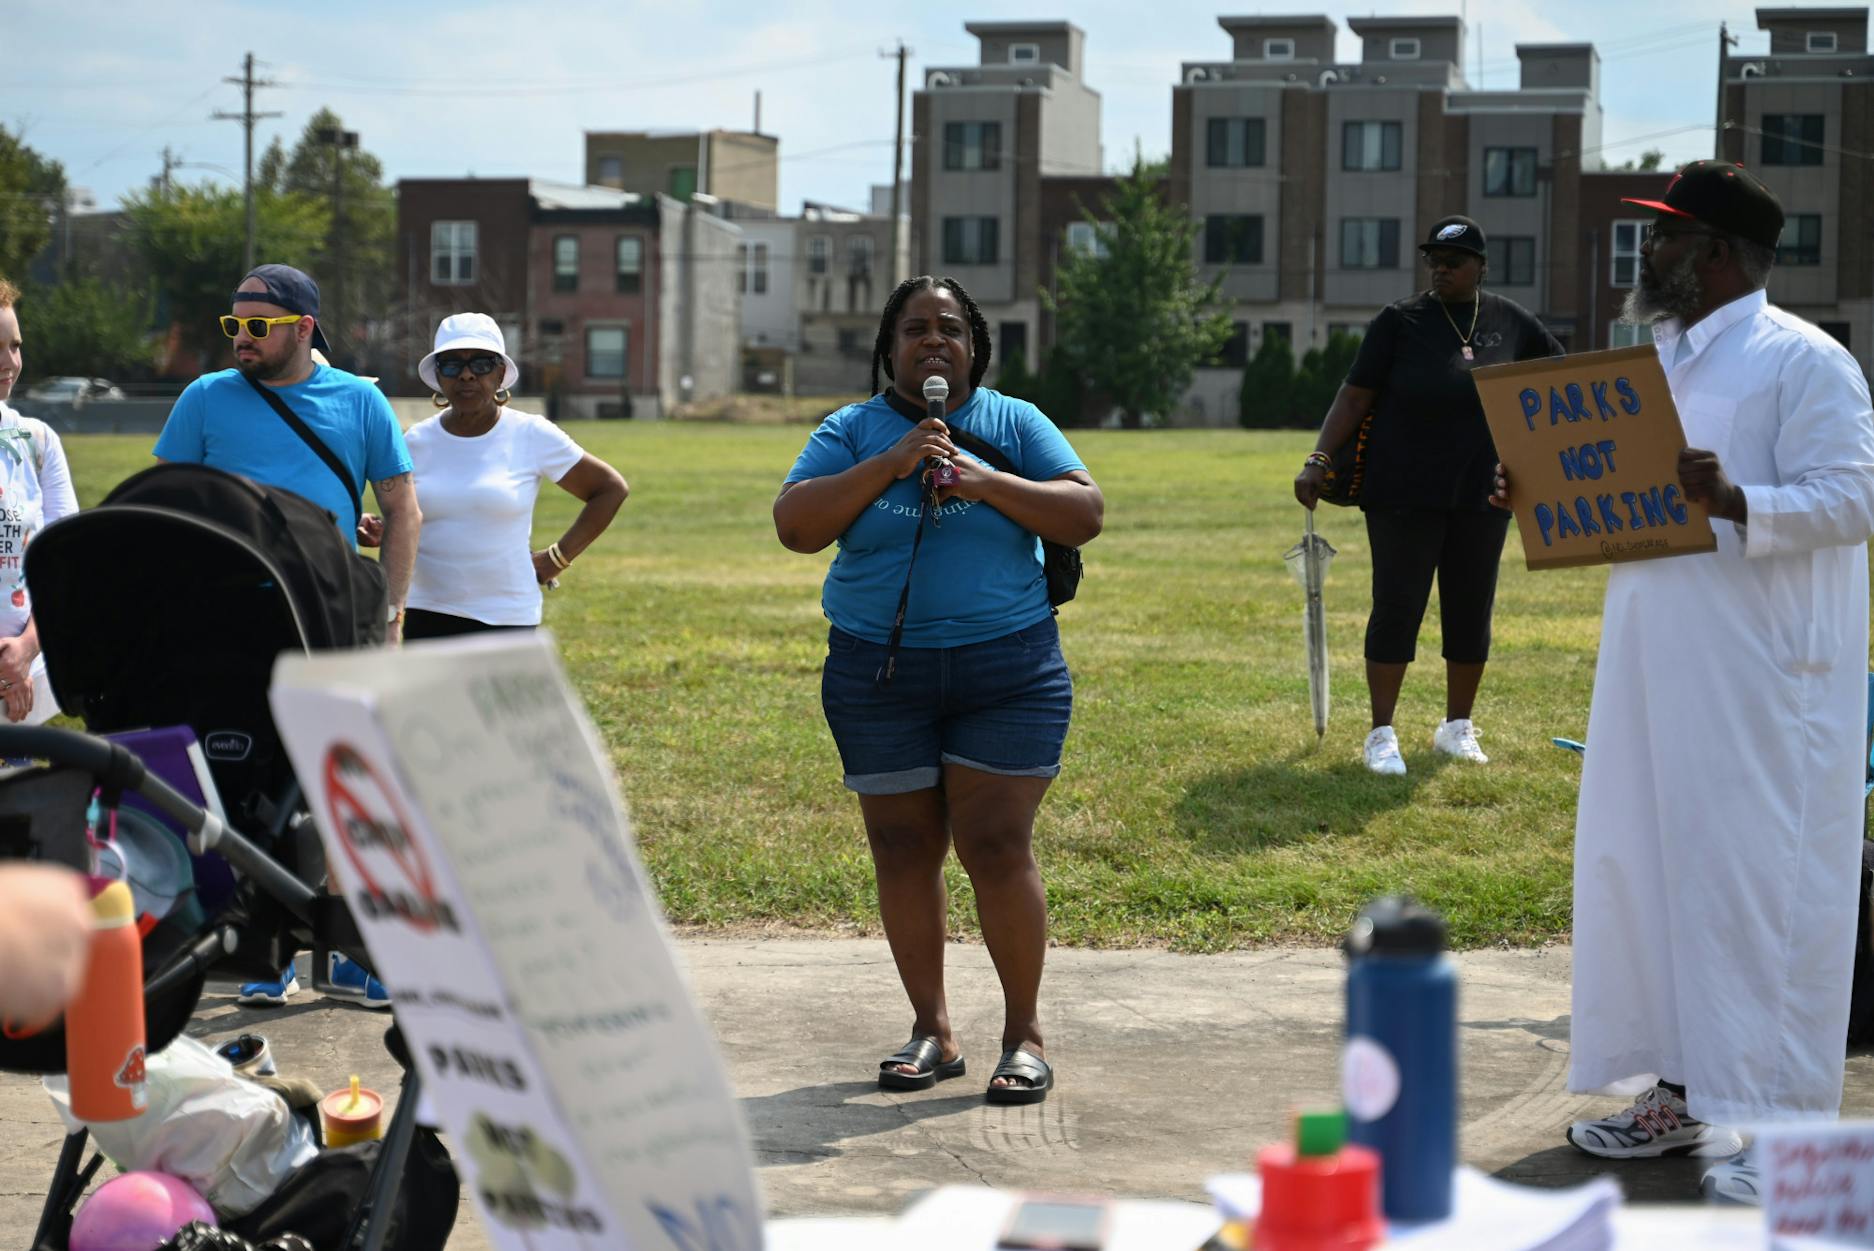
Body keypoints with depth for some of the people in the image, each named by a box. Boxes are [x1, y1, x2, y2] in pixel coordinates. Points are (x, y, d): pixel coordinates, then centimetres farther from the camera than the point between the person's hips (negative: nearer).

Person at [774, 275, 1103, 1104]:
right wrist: (889, 466, -15)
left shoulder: (1014, 424, 6)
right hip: (879, 672, 1)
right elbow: (795, 526, -6)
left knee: (997, 848, -6)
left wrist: (986, 482, -15)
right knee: (903, 850, 5)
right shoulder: (853, 432, 6)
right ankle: (931, 1030, 17)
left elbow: (1084, 515, -2)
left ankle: (1024, 1032, 6)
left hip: (1006, 670, -1)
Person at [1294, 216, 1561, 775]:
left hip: (1481, 497, 3)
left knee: (1470, 611, 9)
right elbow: (1354, 397, -7)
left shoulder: (1510, 321, 3)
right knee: (1397, 607, -3)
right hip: (1404, 493, -3)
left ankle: (1457, 727, 22)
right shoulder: (1400, 321, -6)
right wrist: (1318, 461, -17)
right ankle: (1382, 735, 5)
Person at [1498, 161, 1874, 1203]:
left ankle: (1789, 1126, 1)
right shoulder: (1662, 361, 17)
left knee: (1760, 885, -6)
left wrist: (1735, 502, -31)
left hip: (1763, 685, -9)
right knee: (1650, 873, 12)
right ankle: (1682, 1091, 23)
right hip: (1656, 678, 9)